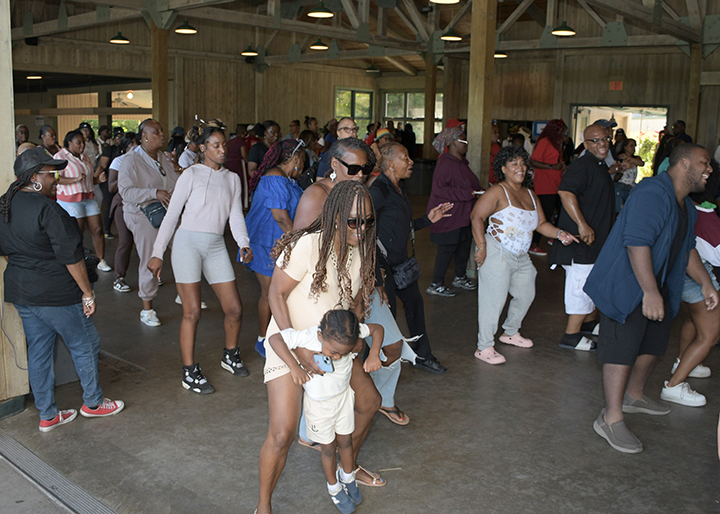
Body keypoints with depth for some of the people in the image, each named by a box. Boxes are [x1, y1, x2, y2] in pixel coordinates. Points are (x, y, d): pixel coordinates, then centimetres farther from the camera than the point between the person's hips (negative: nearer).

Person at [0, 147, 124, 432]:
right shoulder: (47, 209, -21)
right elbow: (71, 256, -21)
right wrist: (87, 293, -14)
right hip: (55, 295, -9)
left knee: (38, 351, 15)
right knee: (85, 345, 10)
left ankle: (47, 414, 25)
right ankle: (93, 402, 24)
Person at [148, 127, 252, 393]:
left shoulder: (232, 178, 15)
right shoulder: (191, 174, 1)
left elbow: (236, 215, 7)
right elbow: (172, 214, -1)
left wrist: (244, 244, -12)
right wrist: (157, 253, -6)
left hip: (216, 246, 4)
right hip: (188, 242, -4)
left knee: (235, 309, 3)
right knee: (192, 312, -5)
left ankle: (230, 355, 29)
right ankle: (190, 372, 7)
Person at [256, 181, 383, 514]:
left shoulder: (360, 252, -3)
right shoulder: (308, 245, -26)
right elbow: (276, 295, -21)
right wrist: (299, 351, -24)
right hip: (289, 342, -7)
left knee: (369, 402, 18)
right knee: (282, 434, -14)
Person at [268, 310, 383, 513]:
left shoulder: (351, 332, -25)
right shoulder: (308, 336, -36)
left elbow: (377, 329, -12)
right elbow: (275, 339, -33)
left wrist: (374, 355, -27)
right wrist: (294, 366, -41)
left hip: (344, 395, 3)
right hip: (318, 403, -3)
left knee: (345, 442, 22)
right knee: (329, 449, 15)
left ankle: (348, 478, 50)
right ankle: (334, 488, 42)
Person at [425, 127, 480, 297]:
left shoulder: (461, 162, 13)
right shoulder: (445, 164, -19)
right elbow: (439, 189, -26)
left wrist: (475, 191, 5)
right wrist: (466, 194, -25)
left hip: (462, 215, 10)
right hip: (449, 217, -10)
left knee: (464, 246, 16)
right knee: (447, 249, -3)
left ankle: (460, 277, 34)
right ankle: (436, 285, 8)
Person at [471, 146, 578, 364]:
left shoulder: (530, 195, 11)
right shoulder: (497, 192, -11)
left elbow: (541, 223, 14)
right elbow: (477, 217, -14)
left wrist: (559, 234, -4)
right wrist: (481, 246, -22)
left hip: (521, 257, 8)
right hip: (497, 254, -8)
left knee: (526, 295, 20)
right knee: (494, 300, -7)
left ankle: (510, 332, 42)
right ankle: (484, 347, 4)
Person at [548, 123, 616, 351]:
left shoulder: (600, 166, 16)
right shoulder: (583, 165, -18)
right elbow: (565, 191, -34)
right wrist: (582, 224, -36)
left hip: (596, 238, 11)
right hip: (582, 239, -11)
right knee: (583, 284, -8)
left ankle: (588, 322, 41)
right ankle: (571, 335, 0)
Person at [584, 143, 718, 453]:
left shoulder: (686, 207, 14)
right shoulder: (653, 193, -21)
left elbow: (687, 249, 26)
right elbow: (637, 242, -29)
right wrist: (650, 292, -32)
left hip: (656, 287, 11)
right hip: (625, 285, -11)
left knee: (655, 341, 19)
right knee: (623, 346, -11)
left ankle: (634, 395, 40)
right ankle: (611, 419, -6)